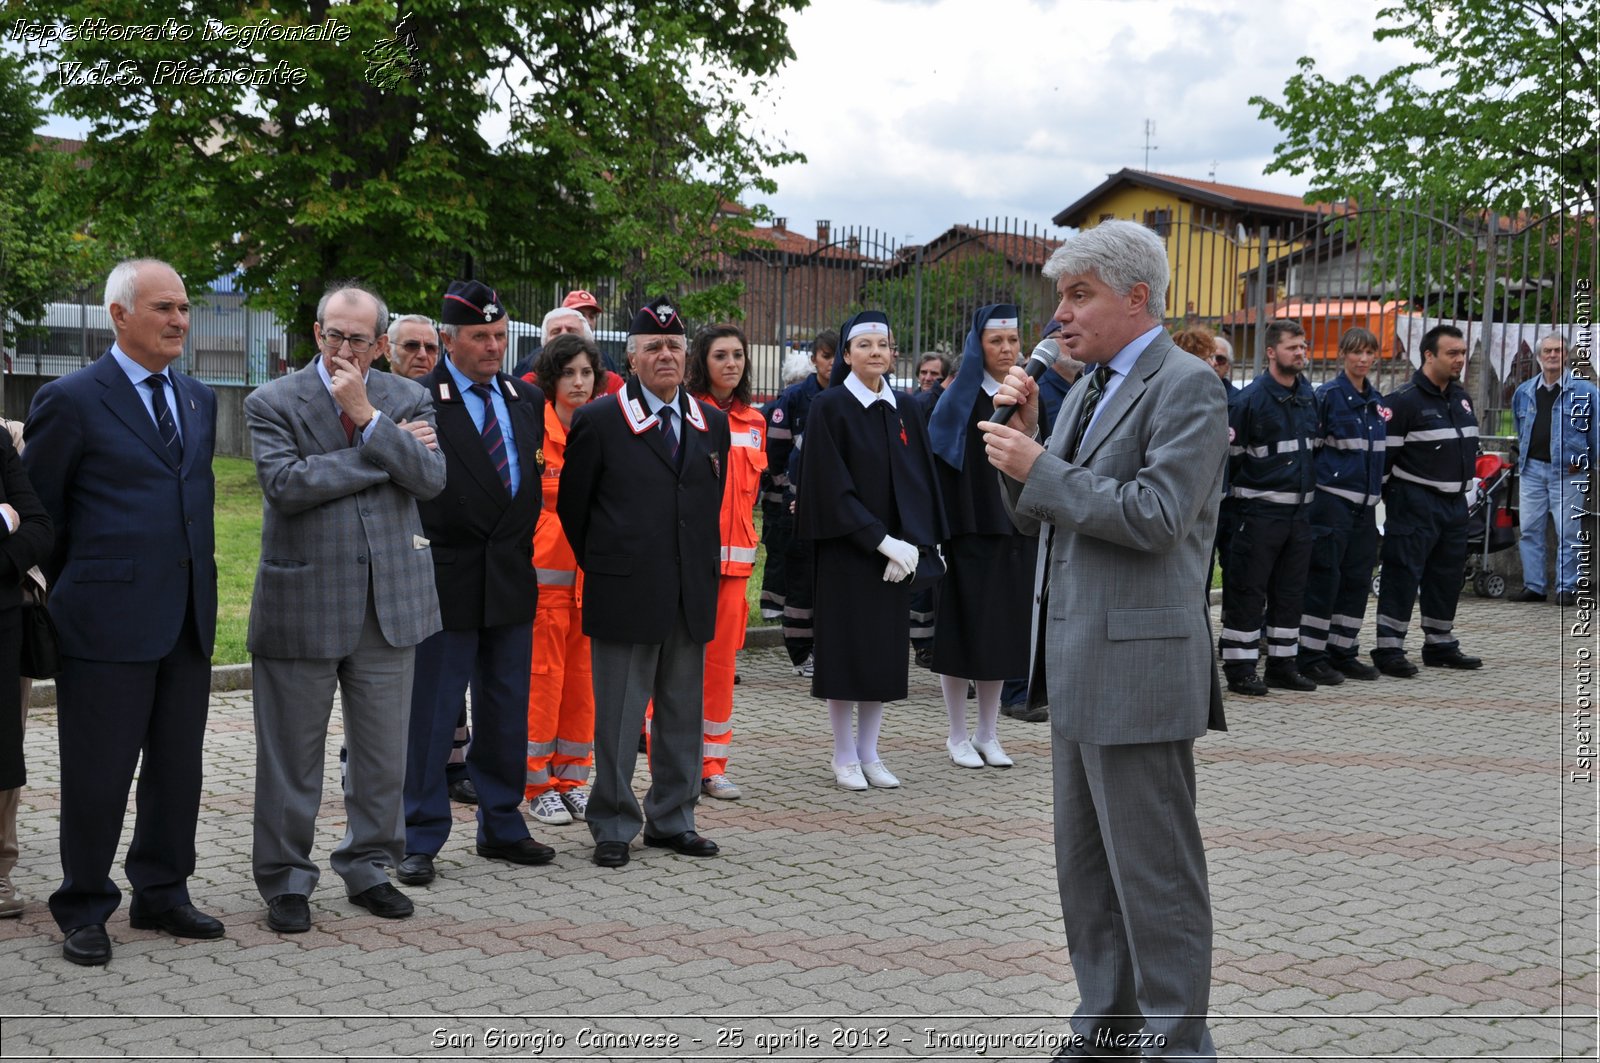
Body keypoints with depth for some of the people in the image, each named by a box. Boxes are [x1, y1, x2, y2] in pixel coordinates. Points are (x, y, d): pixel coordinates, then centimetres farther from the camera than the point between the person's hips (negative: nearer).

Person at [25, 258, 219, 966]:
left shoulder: (199, 400, 13)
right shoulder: (71, 400, -7)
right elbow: (38, 509, -2)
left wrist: (198, 580, 16)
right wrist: (72, 592, 3)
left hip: (188, 617, 6)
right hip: (109, 619, -6)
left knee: (179, 768, 12)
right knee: (98, 775, 2)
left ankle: (162, 895, 26)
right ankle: (85, 913, 16)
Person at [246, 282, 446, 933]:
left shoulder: (406, 398, 7)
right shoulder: (272, 403, -1)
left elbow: (431, 479, -7)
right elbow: (285, 483, -17)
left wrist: (367, 415, -15)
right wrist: (385, 450, -13)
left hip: (390, 599, 3)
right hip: (302, 601, -3)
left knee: (384, 750, 11)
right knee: (292, 752, 6)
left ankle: (369, 866, 26)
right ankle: (285, 880, 19)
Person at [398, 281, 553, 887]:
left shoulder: (526, 399, 10)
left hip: (511, 580, 6)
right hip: (447, 580, -6)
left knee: (507, 713, 13)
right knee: (431, 716, 2)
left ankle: (501, 826, 26)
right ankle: (420, 840, 12)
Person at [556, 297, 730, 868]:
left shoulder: (712, 423, 10)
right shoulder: (598, 421, -3)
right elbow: (572, 505, 4)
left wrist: (700, 571, 14)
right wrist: (601, 567, 7)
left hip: (692, 595, 5)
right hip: (625, 592, -4)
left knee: (683, 714, 11)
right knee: (618, 716, 1)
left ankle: (672, 819, 23)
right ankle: (613, 826, 12)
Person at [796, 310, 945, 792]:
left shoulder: (904, 410, 8)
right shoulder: (830, 407, -6)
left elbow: (920, 480, 6)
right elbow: (832, 486, -12)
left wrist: (910, 541, -8)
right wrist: (879, 540, -17)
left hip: (896, 550, 5)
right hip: (845, 550, -4)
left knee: (885, 650, 7)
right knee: (845, 649, 0)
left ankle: (869, 753, 17)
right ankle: (844, 757, 10)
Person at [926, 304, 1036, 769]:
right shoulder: (961, 396, -3)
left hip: (1015, 534, 4)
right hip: (967, 532, -4)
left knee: (1002, 633, 8)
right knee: (961, 631, 1)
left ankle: (988, 735, 19)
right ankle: (958, 737, 13)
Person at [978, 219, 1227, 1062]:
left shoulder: (1186, 386, -11)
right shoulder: (1087, 391, 16)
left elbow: (1157, 516, -21)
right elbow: (1036, 515, 17)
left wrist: (1041, 468, -16)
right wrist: (1023, 433, 1)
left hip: (1138, 661, -10)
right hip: (1077, 661, 10)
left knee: (1154, 871, -2)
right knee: (1085, 863, 17)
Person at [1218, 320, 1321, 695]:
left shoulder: (1308, 395, 12)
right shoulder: (1251, 398, -10)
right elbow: (1230, 453, -9)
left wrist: (1310, 486, 17)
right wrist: (1242, 491, -3)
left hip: (1300, 508, 7)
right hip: (1260, 509, -7)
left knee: (1291, 590, 11)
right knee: (1248, 590, -3)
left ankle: (1282, 664, 20)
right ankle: (1239, 669, 2)